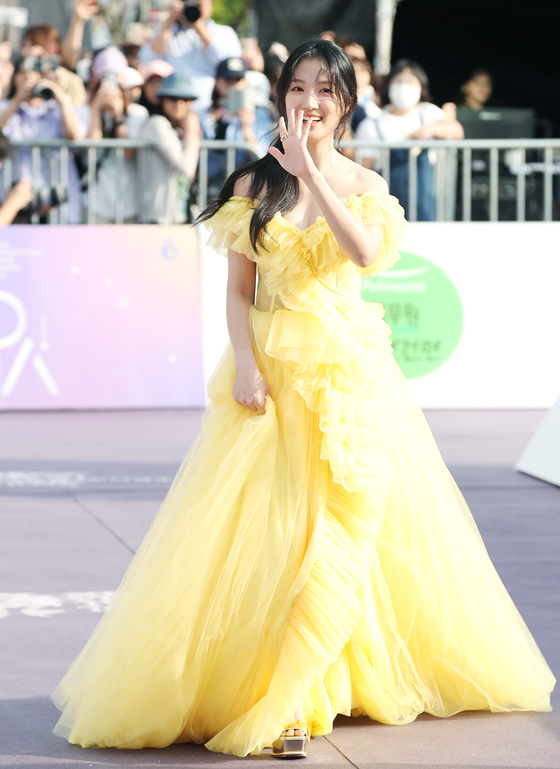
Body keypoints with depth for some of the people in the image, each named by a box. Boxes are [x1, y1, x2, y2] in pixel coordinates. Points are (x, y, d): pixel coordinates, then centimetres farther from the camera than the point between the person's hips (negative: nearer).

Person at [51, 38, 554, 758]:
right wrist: (245, 364, -11)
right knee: (257, 529, -3)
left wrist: (309, 170, -19)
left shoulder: (364, 183, 5)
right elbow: (238, 288, 3)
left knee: (346, 528, -8)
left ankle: (287, 699, -5)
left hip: (351, 368, 0)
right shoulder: (254, 184, 5)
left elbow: (366, 251, -16)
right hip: (273, 368, 0)